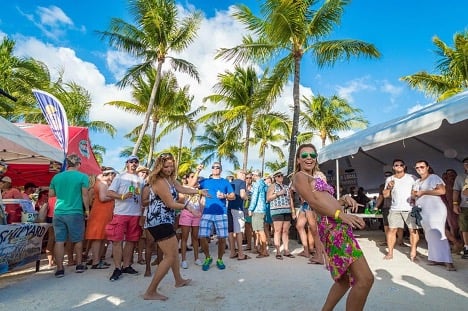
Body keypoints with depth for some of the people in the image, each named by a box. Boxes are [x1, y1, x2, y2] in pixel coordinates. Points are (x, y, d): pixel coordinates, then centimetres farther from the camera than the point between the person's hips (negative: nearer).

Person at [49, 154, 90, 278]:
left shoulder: (56, 177, 6)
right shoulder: (82, 177, -7)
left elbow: (51, 194, 14)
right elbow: (85, 195, -9)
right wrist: (87, 210, 1)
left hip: (59, 213, 3)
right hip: (75, 213, -3)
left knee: (59, 241, 6)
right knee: (78, 240, 11)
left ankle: (60, 269, 9)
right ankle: (79, 265, 23)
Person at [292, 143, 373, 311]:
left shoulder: (318, 177, 29)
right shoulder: (299, 176, 2)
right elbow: (313, 201, -12)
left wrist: (344, 200, 4)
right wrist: (341, 214, -22)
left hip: (338, 226, 10)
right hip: (333, 226, -10)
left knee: (345, 278, 19)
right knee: (365, 278, -14)